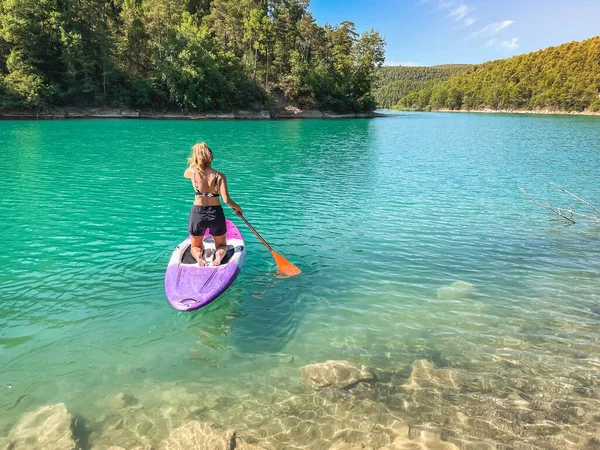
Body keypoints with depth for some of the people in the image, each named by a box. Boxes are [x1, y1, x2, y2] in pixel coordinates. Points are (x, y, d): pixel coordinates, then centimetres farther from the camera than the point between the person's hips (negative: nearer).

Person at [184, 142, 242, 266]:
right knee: (222, 245, 23)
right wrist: (237, 207, -1)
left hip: (197, 214, 1)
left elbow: (185, 174, 18)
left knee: (195, 247, 24)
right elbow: (226, 200, -19)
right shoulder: (219, 176, -14)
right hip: (216, 214, -1)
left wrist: (195, 162, 11)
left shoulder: (192, 172, -9)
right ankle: (219, 254, -13)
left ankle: (198, 254, -12)